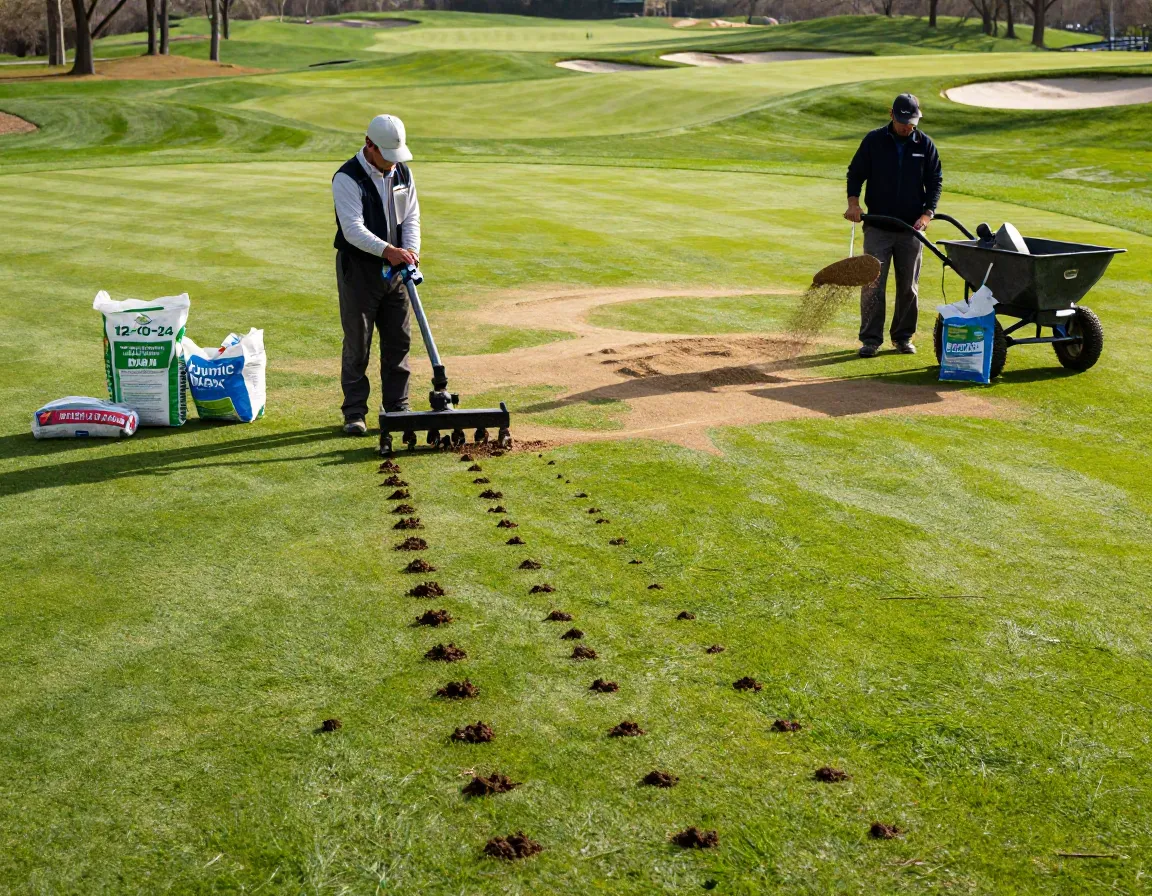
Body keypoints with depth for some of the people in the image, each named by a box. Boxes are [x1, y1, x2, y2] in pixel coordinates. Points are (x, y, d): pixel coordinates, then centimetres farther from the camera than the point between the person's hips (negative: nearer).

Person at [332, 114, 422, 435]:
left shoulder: (402, 173, 5)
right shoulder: (346, 178, -16)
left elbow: (411, 217, 6)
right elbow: (353, 228, -25)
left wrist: (410, 250, -13)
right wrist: (388, 251, -37)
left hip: (395, 268, 6)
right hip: (358, 267, -6)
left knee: (399, 339, 9)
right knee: (357, 343, -1)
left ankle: (397, 406, 19)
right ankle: (354, 412, 8)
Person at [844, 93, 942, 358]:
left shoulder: (925, 144, 3)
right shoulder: (873, 140, -1)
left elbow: (935, 181, 7)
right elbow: (855, 173, 4)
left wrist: (928, 213, -7)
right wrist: (853, 201, -12)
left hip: (911, 228, 2)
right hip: (877, 227, -2)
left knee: (909, 286, 7)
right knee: (872, 284, -6)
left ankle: (903, 336, 18)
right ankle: (871, 339, 0)